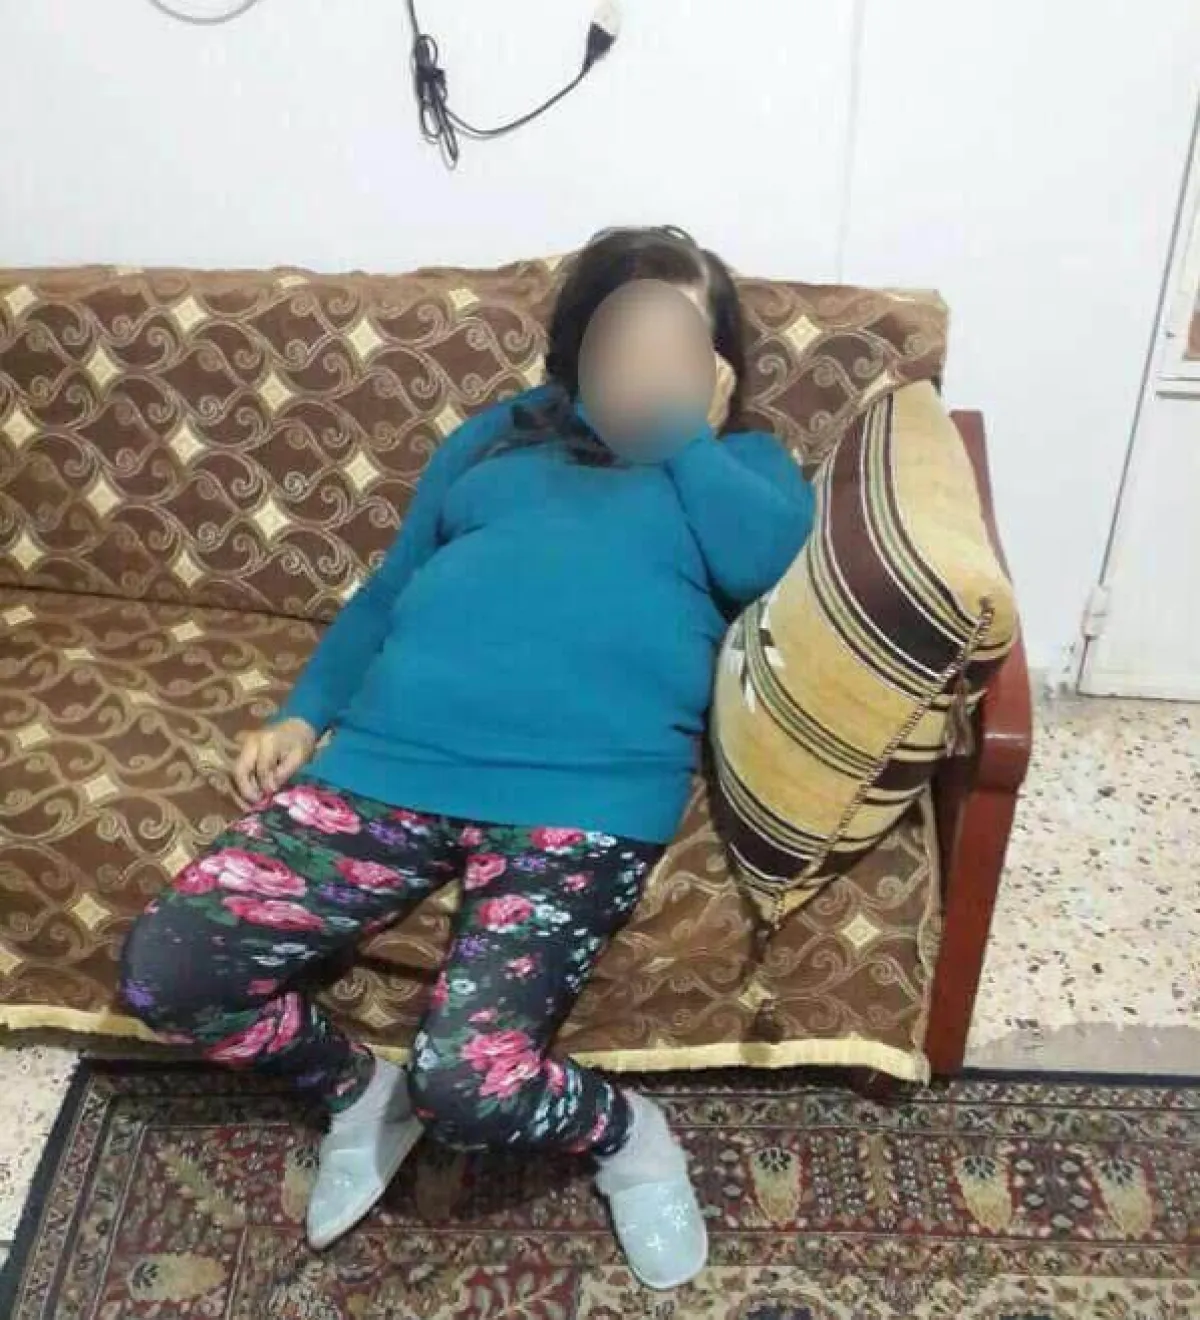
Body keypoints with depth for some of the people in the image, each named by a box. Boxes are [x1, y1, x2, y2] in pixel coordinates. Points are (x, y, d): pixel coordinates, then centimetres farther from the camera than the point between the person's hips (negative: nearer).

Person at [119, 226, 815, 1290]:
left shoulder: (742, 460, 21)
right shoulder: (501, 434, 27)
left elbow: (768, 562, -3)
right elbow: (387, 593, 26)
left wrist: (684, 432, 8)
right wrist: (304, 713, 12)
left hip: (586, 786, -4)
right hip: (395, 753, 4)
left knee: (468, 1080, -23)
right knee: (164, 972, -7)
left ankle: (622, 1132, 12)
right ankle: (363, 1089, 20)